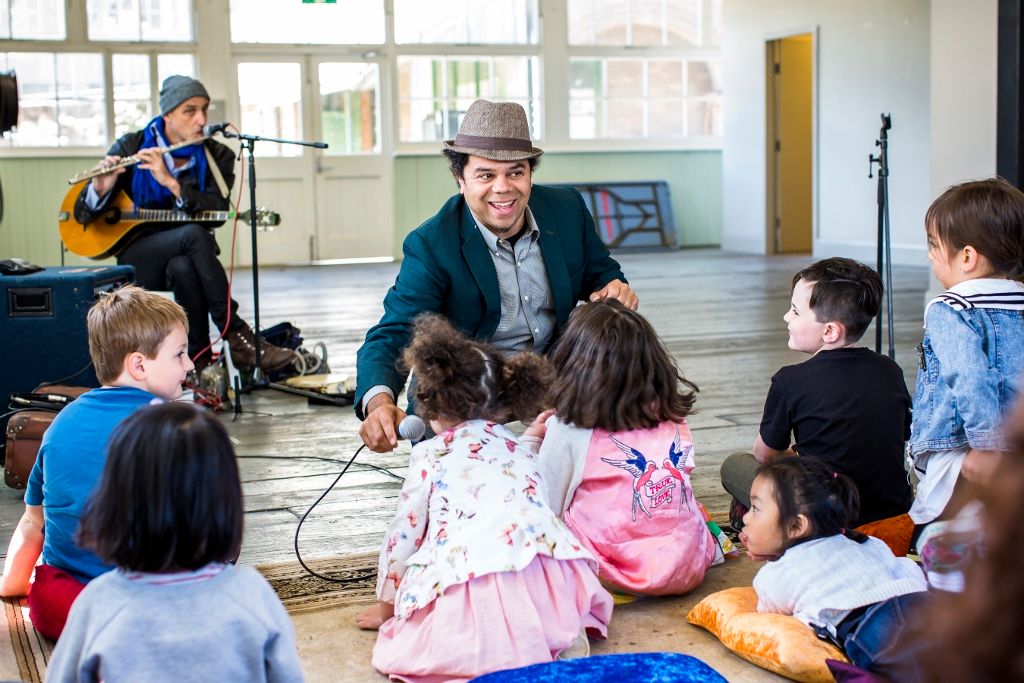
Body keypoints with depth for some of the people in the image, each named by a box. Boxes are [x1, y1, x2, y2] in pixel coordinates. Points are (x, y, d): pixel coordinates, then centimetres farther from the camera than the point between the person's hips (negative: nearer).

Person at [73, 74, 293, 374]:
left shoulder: (217, 156, 1)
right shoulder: (131, 146, -2)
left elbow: (217, 213, -16)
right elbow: (83, 215, -1)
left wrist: (171, 182, -28)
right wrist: (100, 190, -25)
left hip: (187, 256, 1)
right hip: (138, 259, -1)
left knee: (183, 268, -37)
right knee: (194, 234, -32)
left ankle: (199, 359, -24)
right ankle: (237, 337, -32)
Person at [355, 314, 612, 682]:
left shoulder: (431, 453, 14)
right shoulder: (519, 449, 28)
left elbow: (405, 533, 17)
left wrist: (386, 604, 30)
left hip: (472, 570, -5)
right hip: (546, 569, 5)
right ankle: (564, 639, 0)